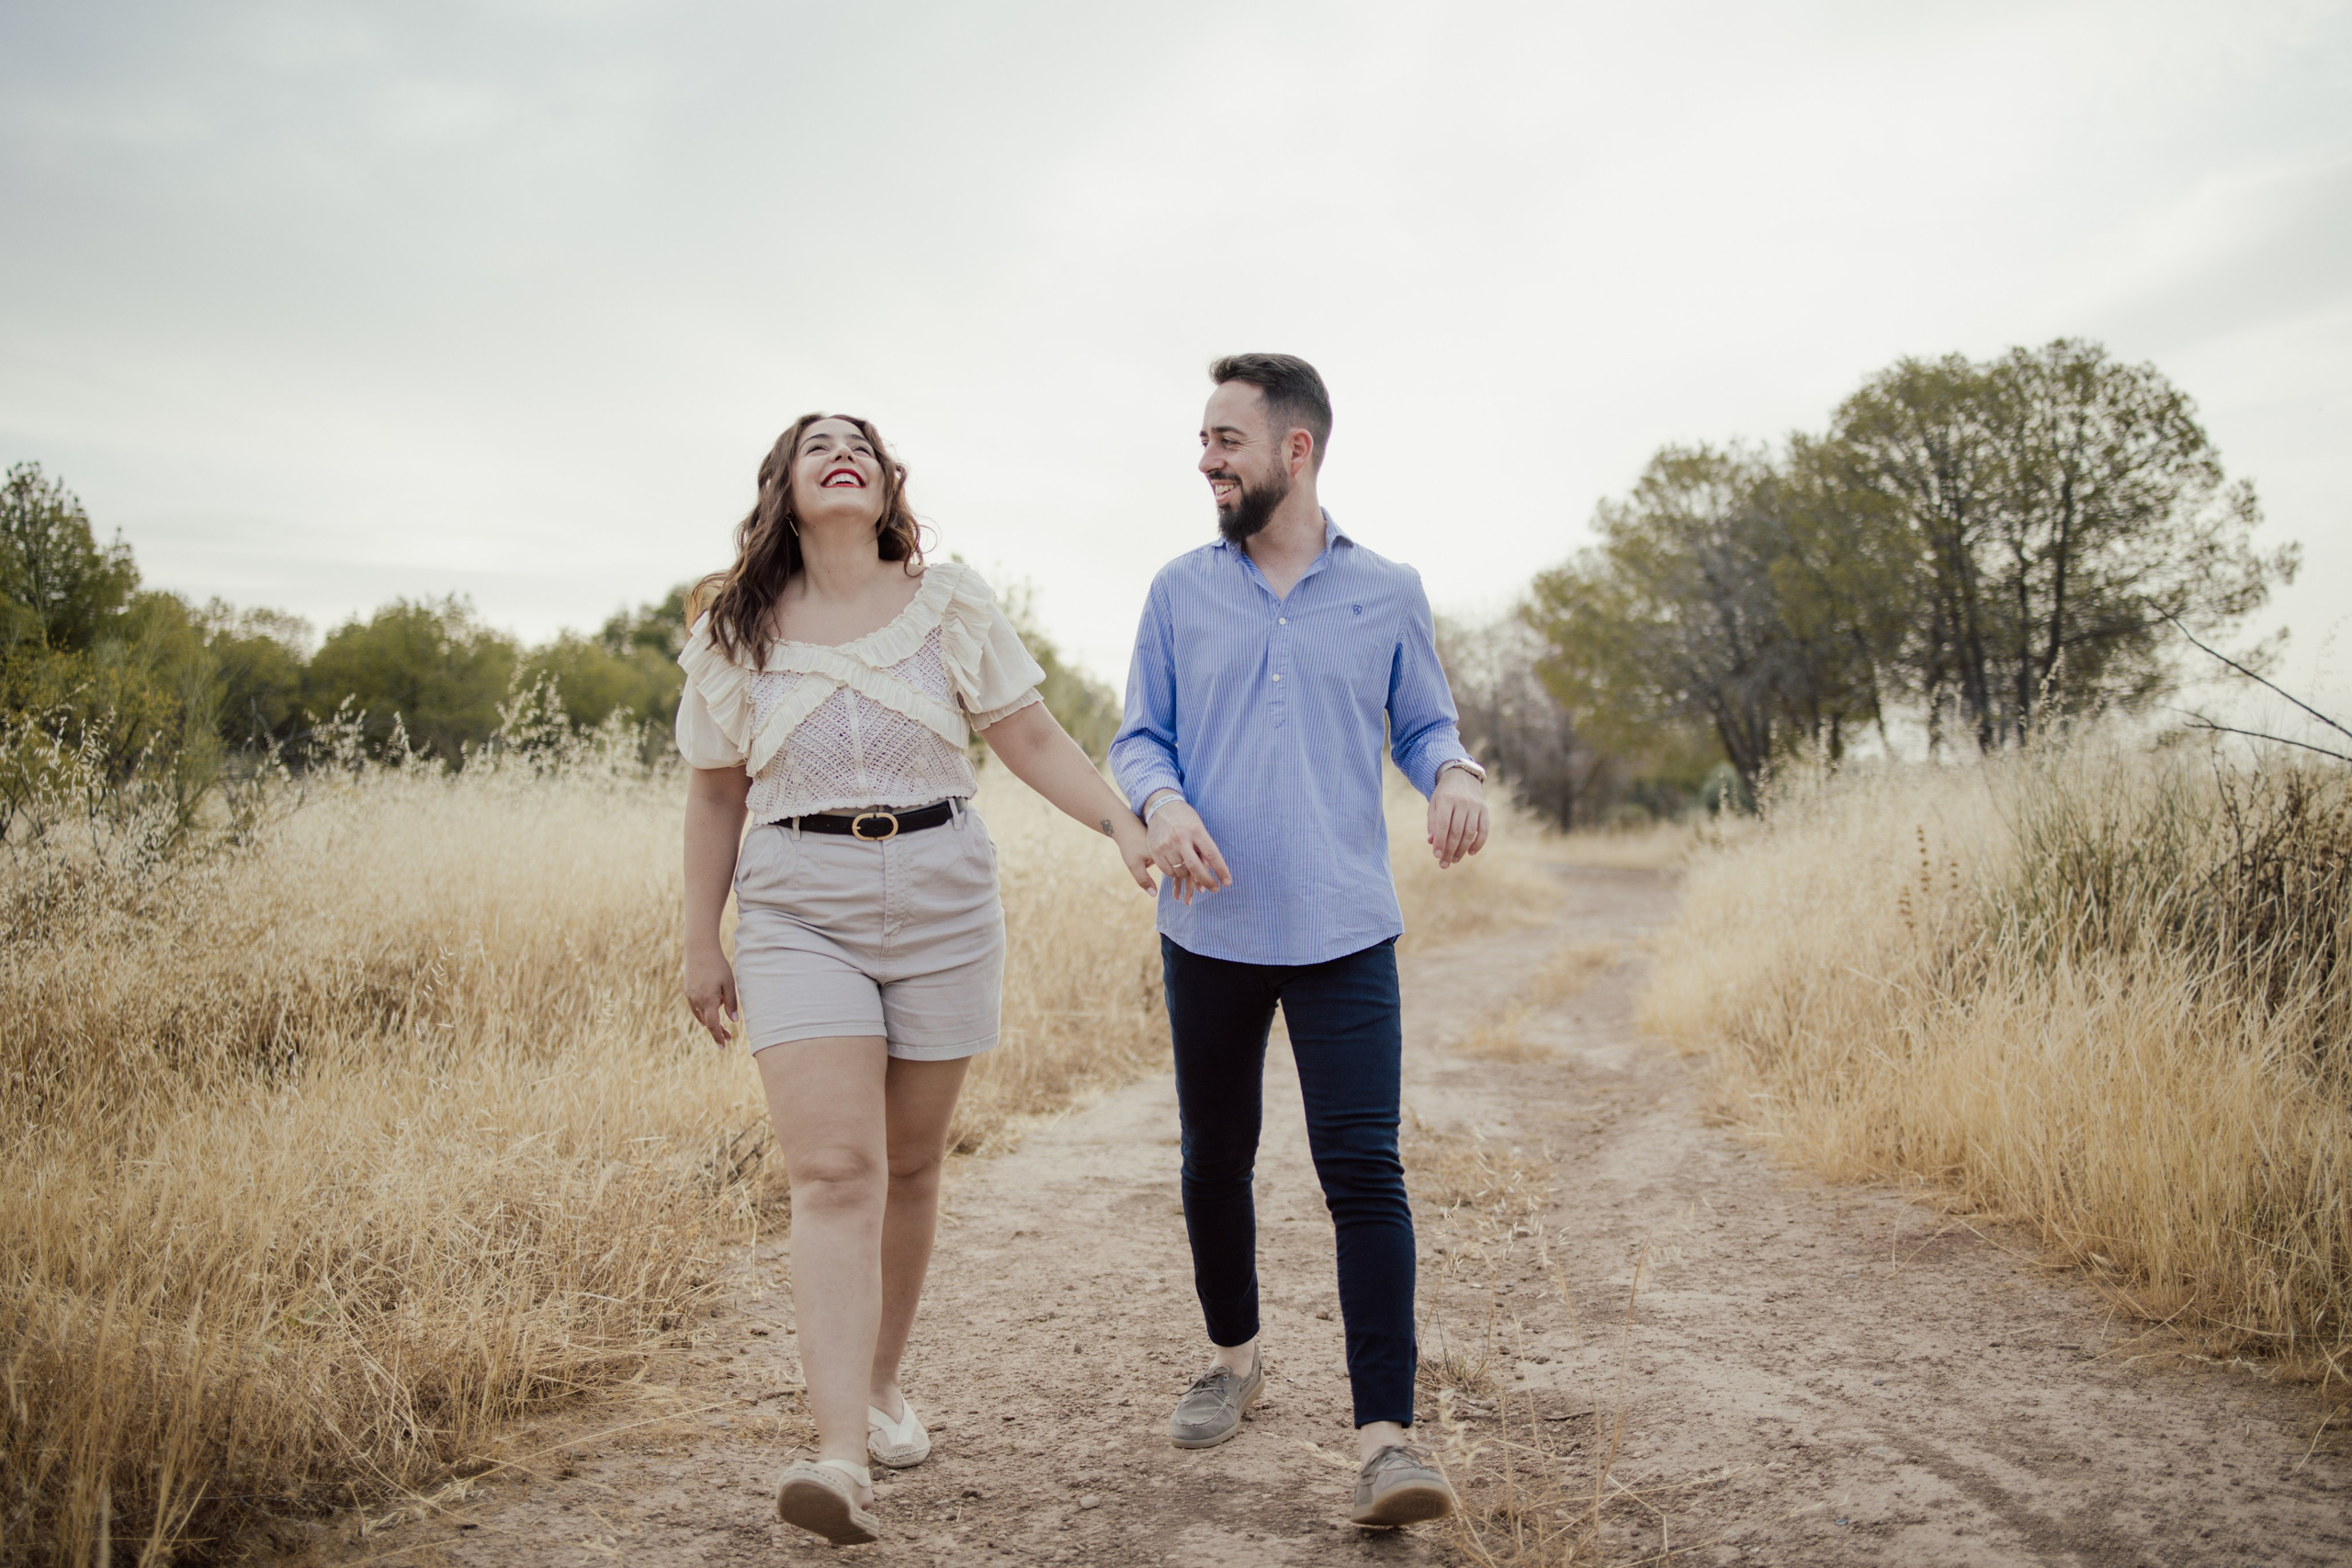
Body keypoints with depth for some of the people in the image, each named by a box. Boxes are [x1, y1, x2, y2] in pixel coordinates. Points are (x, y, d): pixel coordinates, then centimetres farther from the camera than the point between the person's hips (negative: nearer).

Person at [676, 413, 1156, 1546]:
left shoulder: (950, 606, 5)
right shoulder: (734, 631, 6)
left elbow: (1032, 739, 3)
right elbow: (716, 795, 11)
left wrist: (1125, 822, -12)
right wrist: (701, 943, 11)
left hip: (942, 907, 1)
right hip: (798, 915, -1)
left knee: (909, 1164, 9)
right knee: (832, 1172, -13)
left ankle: (883, 1383, 29)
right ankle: (841, 1456, -19)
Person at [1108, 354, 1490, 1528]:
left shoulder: (1388, 593, 5)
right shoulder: (1180, 592, 6)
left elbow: (1422, 723, 12)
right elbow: (1138, 738, 7)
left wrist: (1457, 774, -11)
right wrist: (1163, 803, -15)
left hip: (1344, 934, -2)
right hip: (1210, 928, 2)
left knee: (1365, 1172, -11)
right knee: (1214, 1163, 14)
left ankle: (1385, 1438, -7)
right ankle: (1234, 1356, 37)